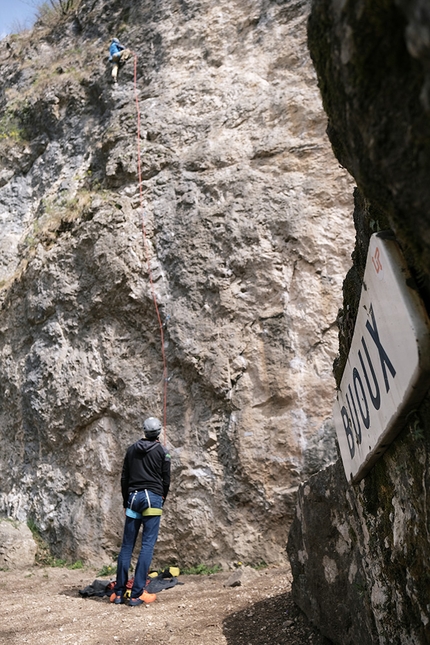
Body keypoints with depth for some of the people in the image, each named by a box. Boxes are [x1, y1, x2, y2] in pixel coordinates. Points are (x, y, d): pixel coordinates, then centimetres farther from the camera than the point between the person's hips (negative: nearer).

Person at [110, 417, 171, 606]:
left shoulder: (131, 450, 11)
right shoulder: (162, 452, 1)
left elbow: (124, 478, 12)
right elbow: (166, 480, 2)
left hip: (133, 497, 4)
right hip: (152, 498, -4)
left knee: (127, 545, 9)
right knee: (147, 545, -2)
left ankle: (118, 592, 12)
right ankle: (137, 594, -4)